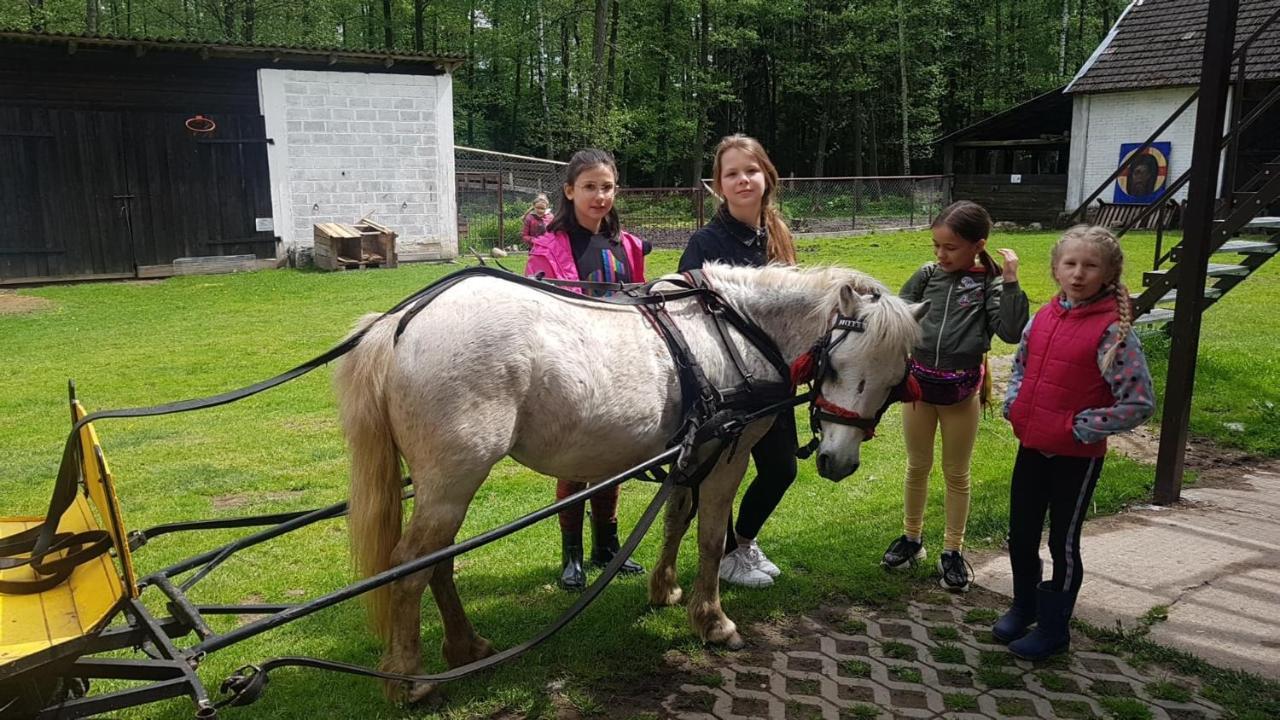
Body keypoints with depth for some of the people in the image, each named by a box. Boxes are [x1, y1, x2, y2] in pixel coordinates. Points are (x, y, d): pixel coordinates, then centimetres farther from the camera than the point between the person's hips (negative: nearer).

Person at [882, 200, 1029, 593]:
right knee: (917, 466, 16)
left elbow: (1011, 332, -19)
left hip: (961, 389, -2)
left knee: (956, 473, 12)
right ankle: (911, 538, 33)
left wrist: (1010, 282, -22)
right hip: (918, 382, 2)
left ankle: (953, 551, 25)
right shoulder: (927, 275, -2)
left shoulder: (989, 284, -8)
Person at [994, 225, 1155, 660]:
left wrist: (1081, 427, -17)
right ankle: (1023, 608, 41)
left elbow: (1140, 404, -18)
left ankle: (1053, 629, 28)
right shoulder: (1043, 317, 1)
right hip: (1032, 447, 6)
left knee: (1063, 542, 10)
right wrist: (1014, 404, 6)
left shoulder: (1113, 331, -17)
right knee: (1020, 535, 18)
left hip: (1076, 456, -6)